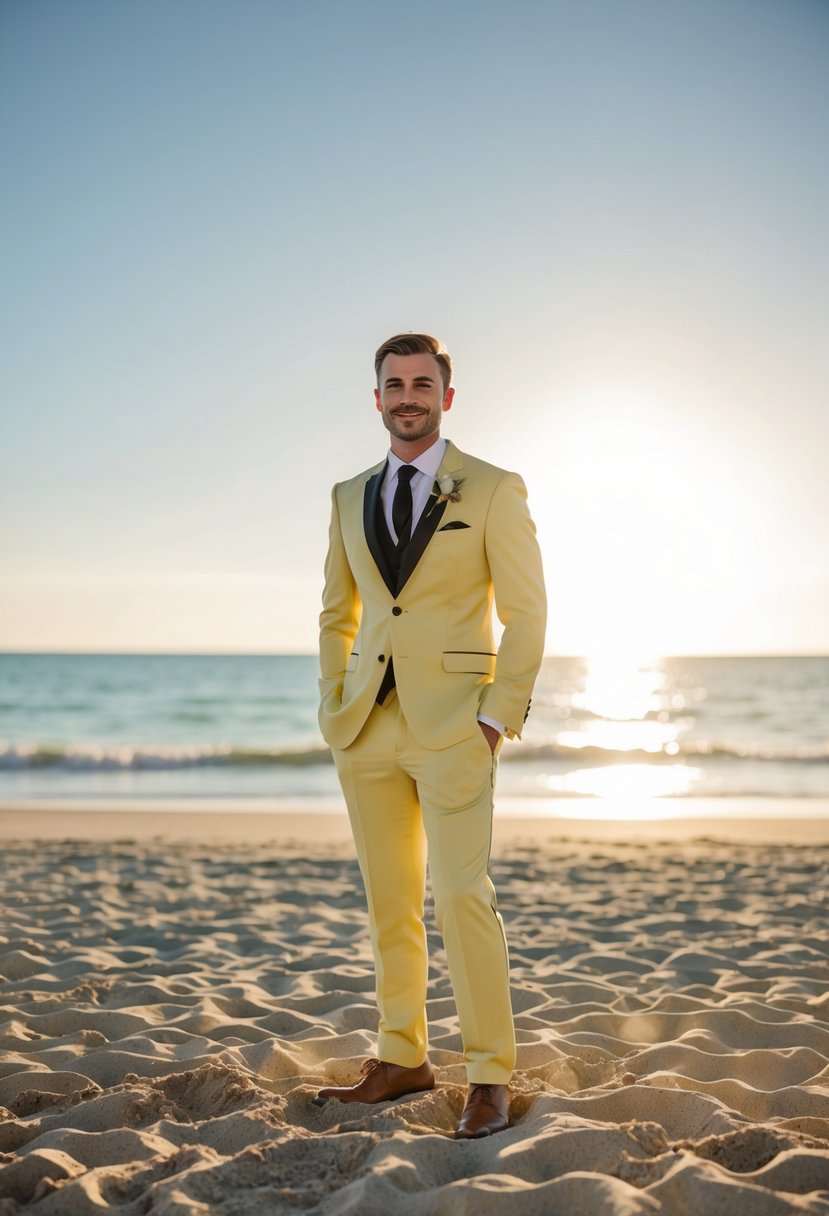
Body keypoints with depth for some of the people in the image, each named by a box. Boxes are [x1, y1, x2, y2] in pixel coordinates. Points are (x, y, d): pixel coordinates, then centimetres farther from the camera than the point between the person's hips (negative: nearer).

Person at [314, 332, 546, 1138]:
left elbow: (526, 612, -2)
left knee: (460, 895, -10)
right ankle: (401, 1060, 20)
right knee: (388, 902, 9)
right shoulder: (350, 497, 13)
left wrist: (499, 716, -9)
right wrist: (333, 708, 9)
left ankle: (490, 1078, -1)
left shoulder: (494, 491, -1)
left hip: (452, 724, -5)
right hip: (368, 729, 5)